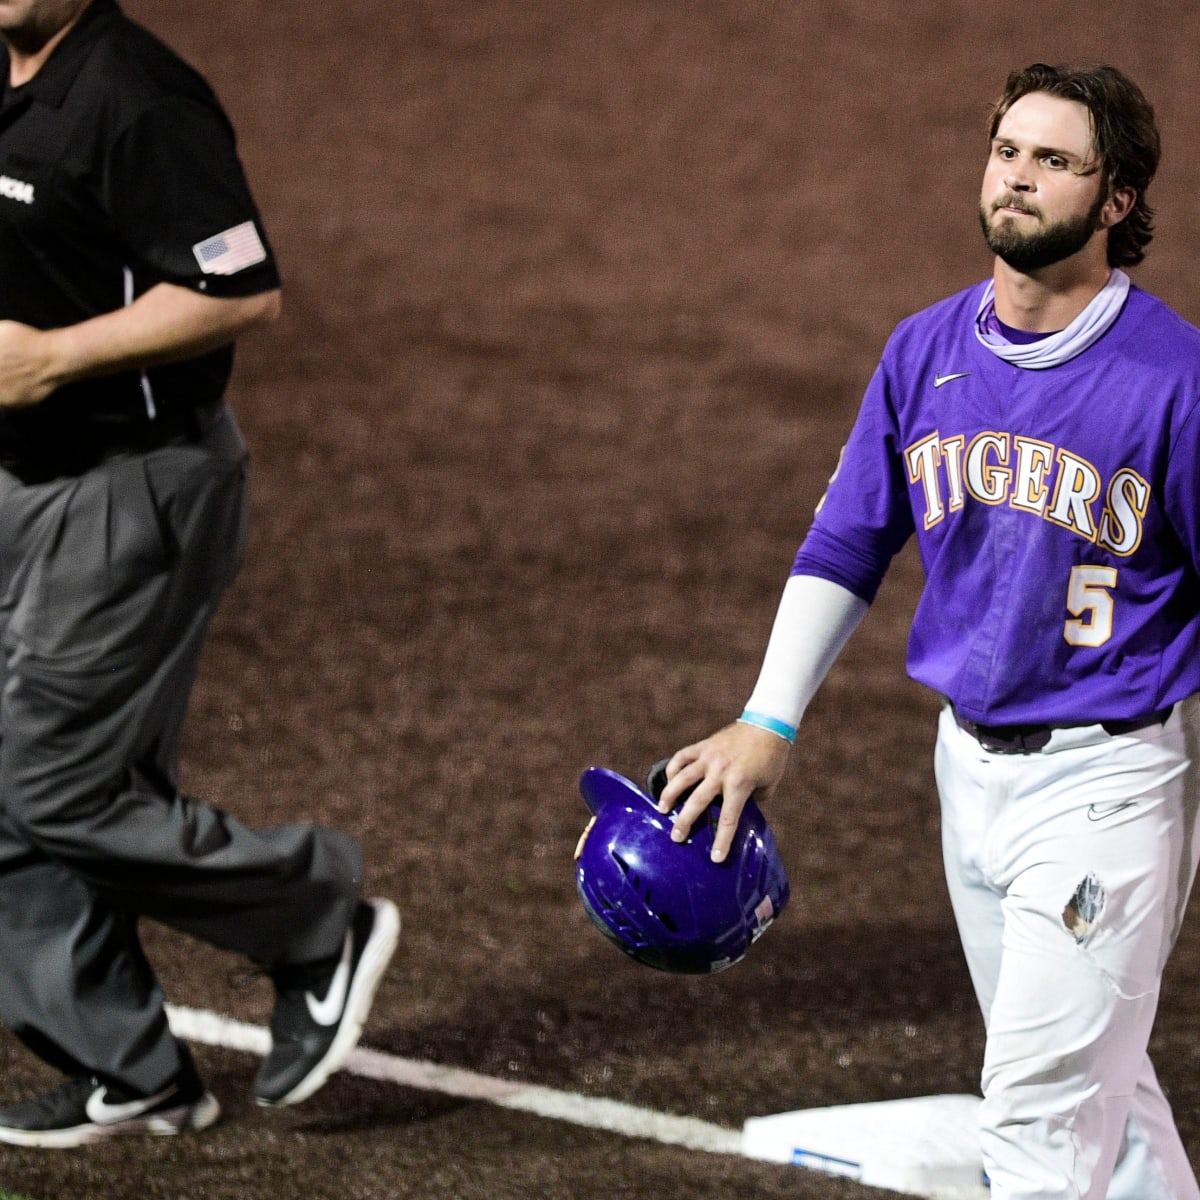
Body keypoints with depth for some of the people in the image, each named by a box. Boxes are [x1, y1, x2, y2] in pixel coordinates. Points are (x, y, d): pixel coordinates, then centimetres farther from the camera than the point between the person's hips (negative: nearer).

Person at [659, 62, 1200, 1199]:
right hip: (969, 764, 6)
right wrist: (767, 724, 6)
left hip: (1108, 774, -6)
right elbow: (847, 541, 12)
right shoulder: (924, 351, 4)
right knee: (1087, 1083, 17)